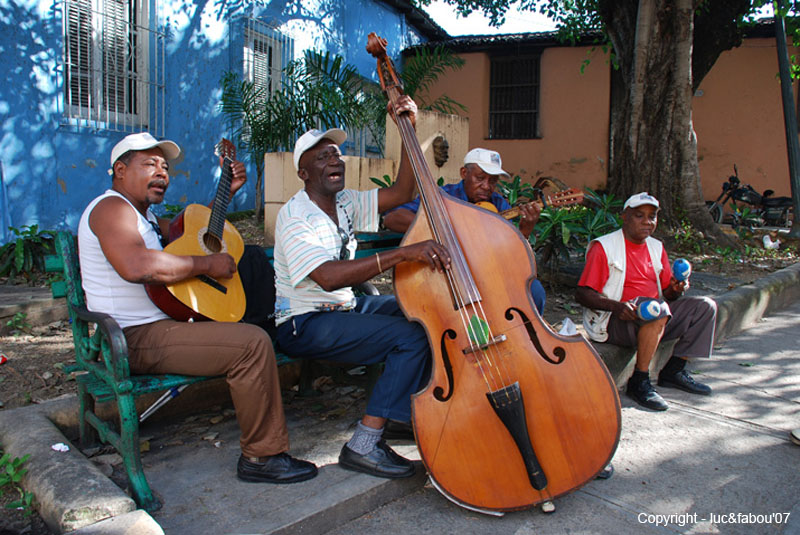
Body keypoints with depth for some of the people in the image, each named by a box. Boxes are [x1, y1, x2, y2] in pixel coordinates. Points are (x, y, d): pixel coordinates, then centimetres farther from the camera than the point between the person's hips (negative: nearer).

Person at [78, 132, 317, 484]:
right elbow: (136, 266, -31)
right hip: (135, 340, -12)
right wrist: (207, 264, -23)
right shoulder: (112, 208, -12)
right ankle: (262, 457, -16)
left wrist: (228, 191, 18)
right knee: (253, 343, -26)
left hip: (152, 328, 12)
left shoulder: (141, 214, 22)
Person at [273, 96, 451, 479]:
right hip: (305, 324, -8)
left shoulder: (346, 203, 8)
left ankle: (411, 413, 7)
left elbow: (400, 193, 5)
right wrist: (403, 253, -41)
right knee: (411, 337, -23)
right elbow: (328, 276, -34)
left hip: (345, 307, 9)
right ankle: (364, 445, -17)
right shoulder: (295, 216, -18)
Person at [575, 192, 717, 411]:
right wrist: (616, 306, -29)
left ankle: (674, 371, 5)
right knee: (657, 309, -34)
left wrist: (676, 288, -7)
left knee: (705, 306, 0)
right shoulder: (604, 246, -7)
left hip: (654, 319, 8)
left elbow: (667, 293, 18)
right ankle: (639, 382, -22)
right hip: (614, 321, -8)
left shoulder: (656, 247, 15)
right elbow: (583, 293, -13)